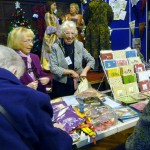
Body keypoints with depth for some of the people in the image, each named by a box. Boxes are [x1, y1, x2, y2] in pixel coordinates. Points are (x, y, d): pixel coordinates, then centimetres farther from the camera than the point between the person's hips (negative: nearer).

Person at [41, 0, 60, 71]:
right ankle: (48, 65, 0)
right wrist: (56, 32, -13)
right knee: (50, 50, -5)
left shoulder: (53, 14, 16)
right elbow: (49, 26, -14)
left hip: (55, 35, 8)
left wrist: (58, 33, 6)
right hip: (50, 35, -8)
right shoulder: (47, 14, -8)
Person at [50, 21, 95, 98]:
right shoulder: (55, 47, -10)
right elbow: (53, 68, -14)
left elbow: (91, 60, 7)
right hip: (61, 85, -2)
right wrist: (71, 72, -14)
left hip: (77, 84, 2)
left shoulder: (79, 45, -1)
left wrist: (84, 71, -9)